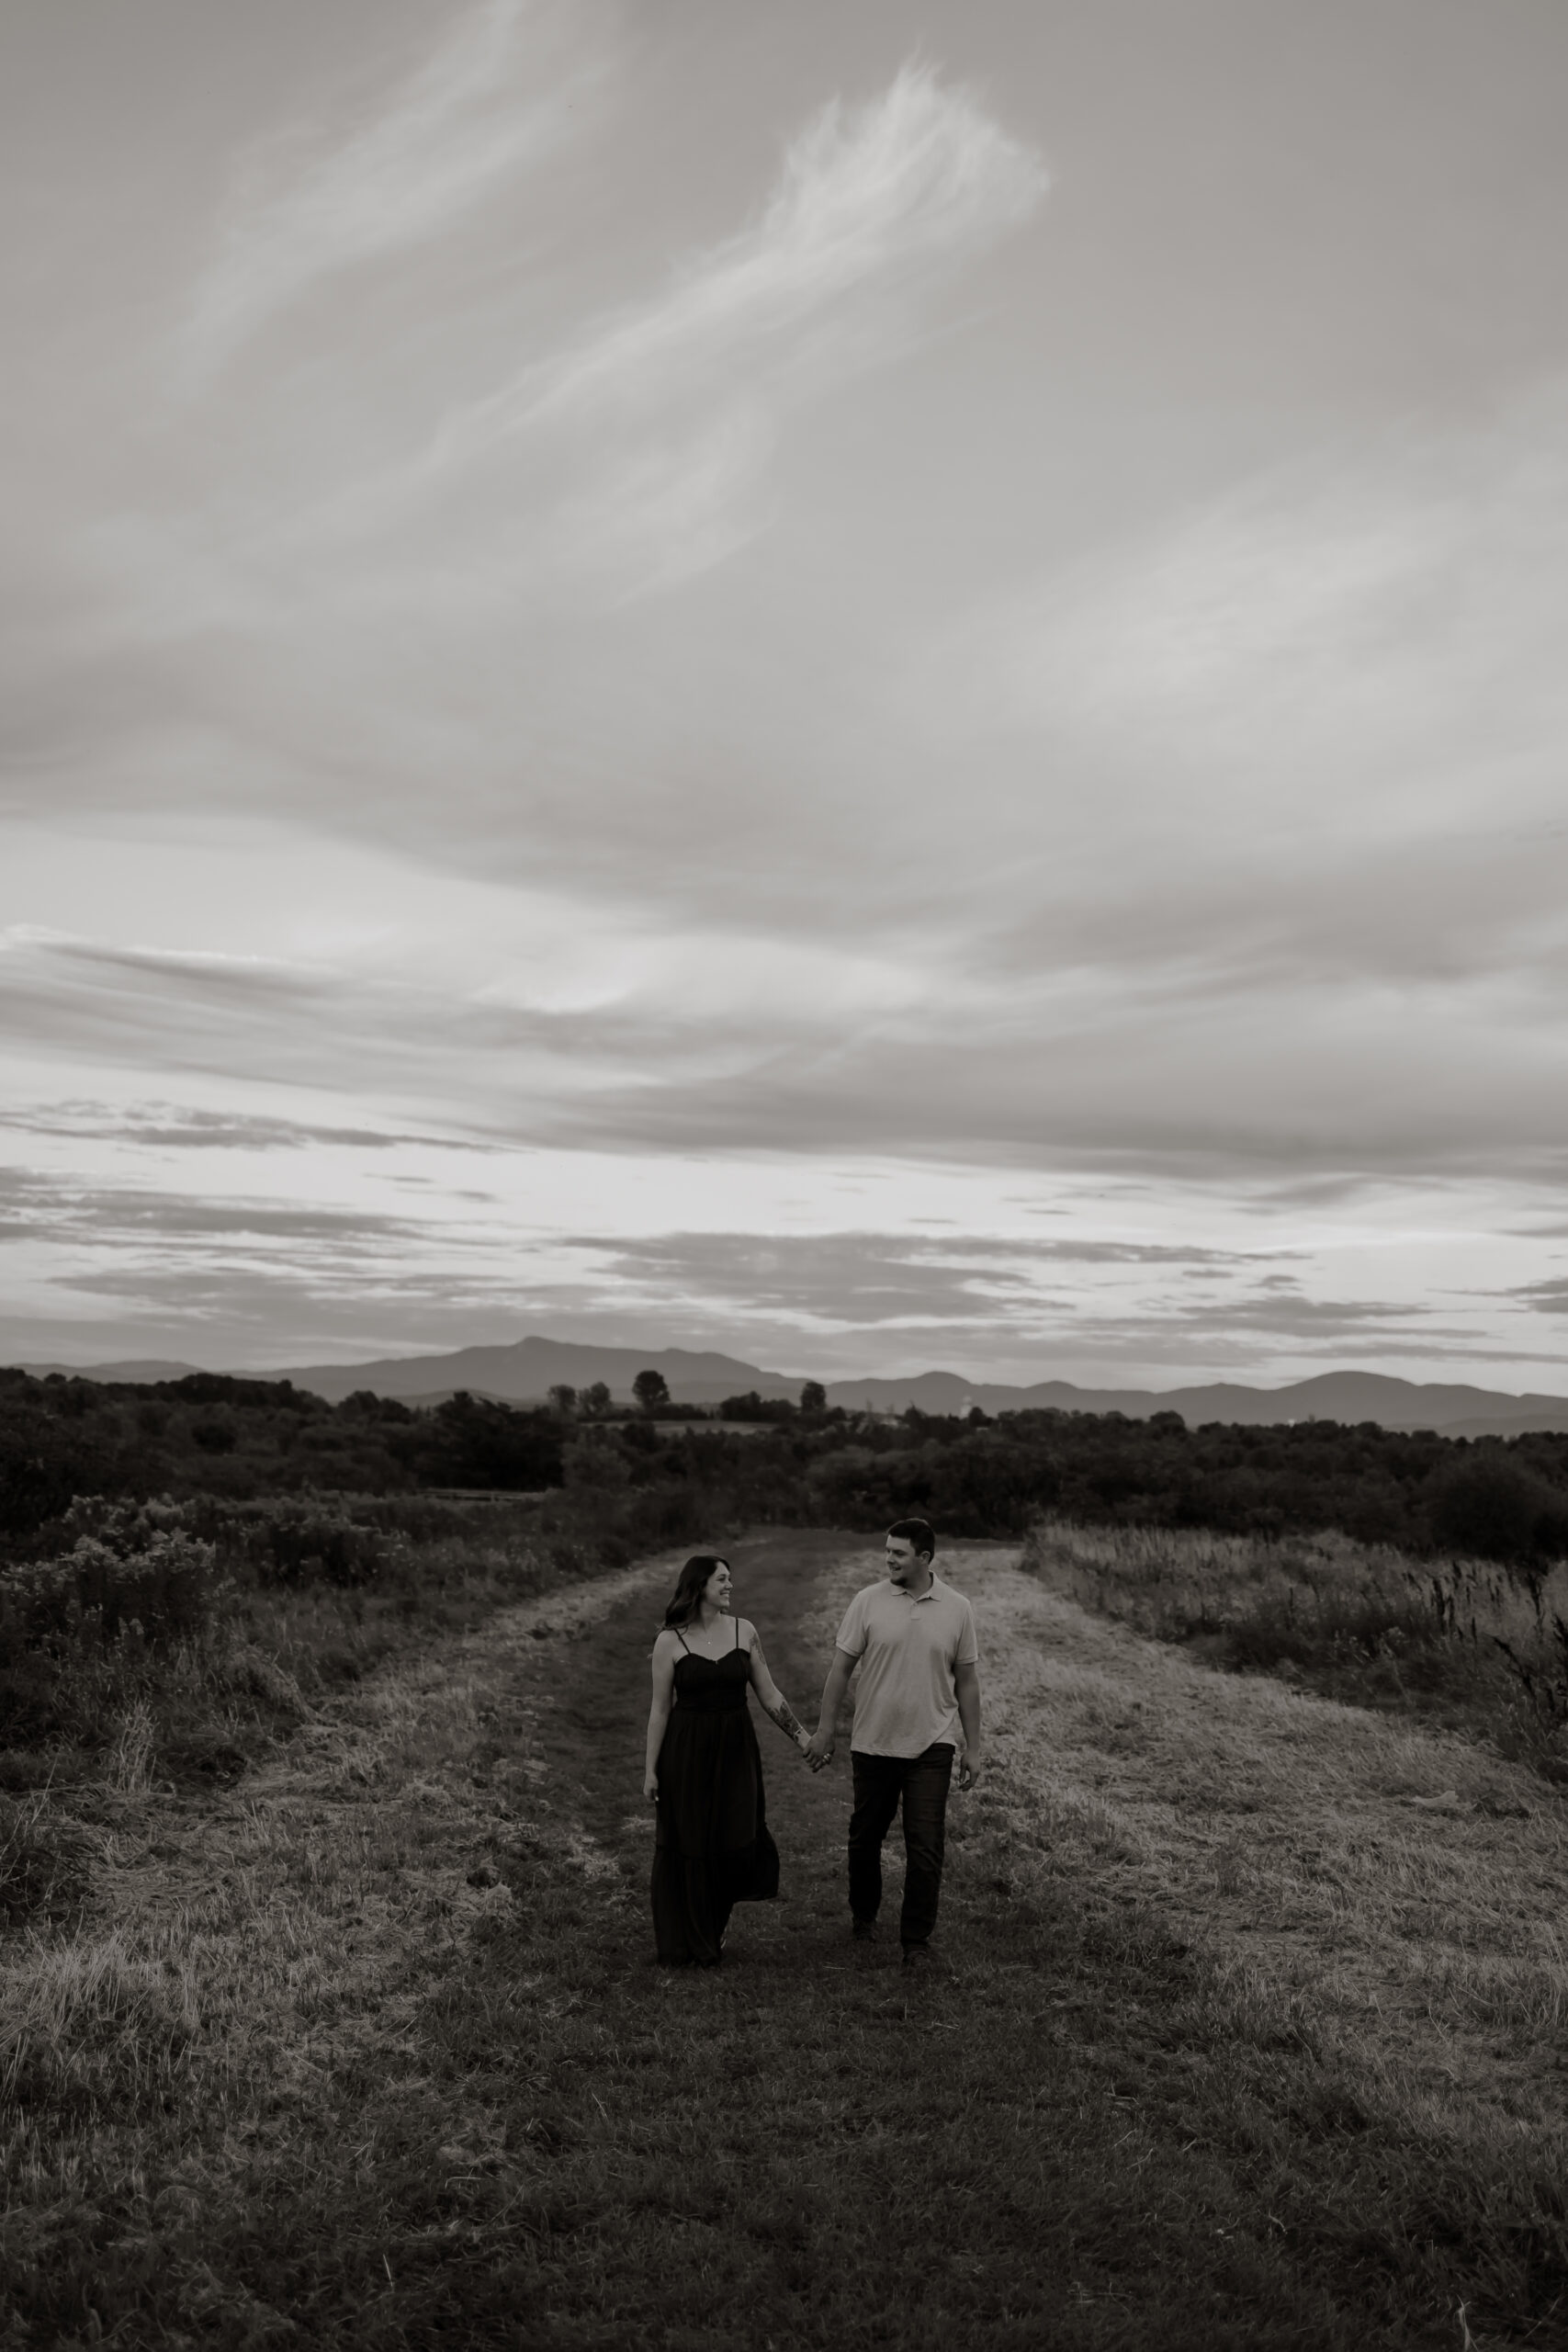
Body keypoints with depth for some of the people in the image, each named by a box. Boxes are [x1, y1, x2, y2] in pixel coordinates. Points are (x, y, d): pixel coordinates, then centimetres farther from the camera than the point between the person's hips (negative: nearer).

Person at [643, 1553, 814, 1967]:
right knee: (686, 1846, 5)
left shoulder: (744, 1632, 2)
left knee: (739, 1842, -3)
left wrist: (802, 1738, 3)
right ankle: (684, 1945, 23)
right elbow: (660, 1709, -3)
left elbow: (769, 1695, 7)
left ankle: (713, 1929, 23)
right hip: (687, 1751, -2)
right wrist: (650, 1769, -3)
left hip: (736, 1750, 2)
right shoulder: (670, 1642, -6)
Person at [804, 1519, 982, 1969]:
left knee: (925, 1847, -4)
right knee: (865, 1837, 13)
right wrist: (825, 1729, -2)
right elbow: (841, 1667, 0)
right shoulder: (868, 1601, -5)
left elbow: (966, 1681, 4)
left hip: (931, 1746, -1)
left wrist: (973, 1748, 3)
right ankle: (864, 1914, 37)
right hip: (873, 1743, 1)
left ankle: (916, 1941, 8)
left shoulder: (957, 1609, -2)